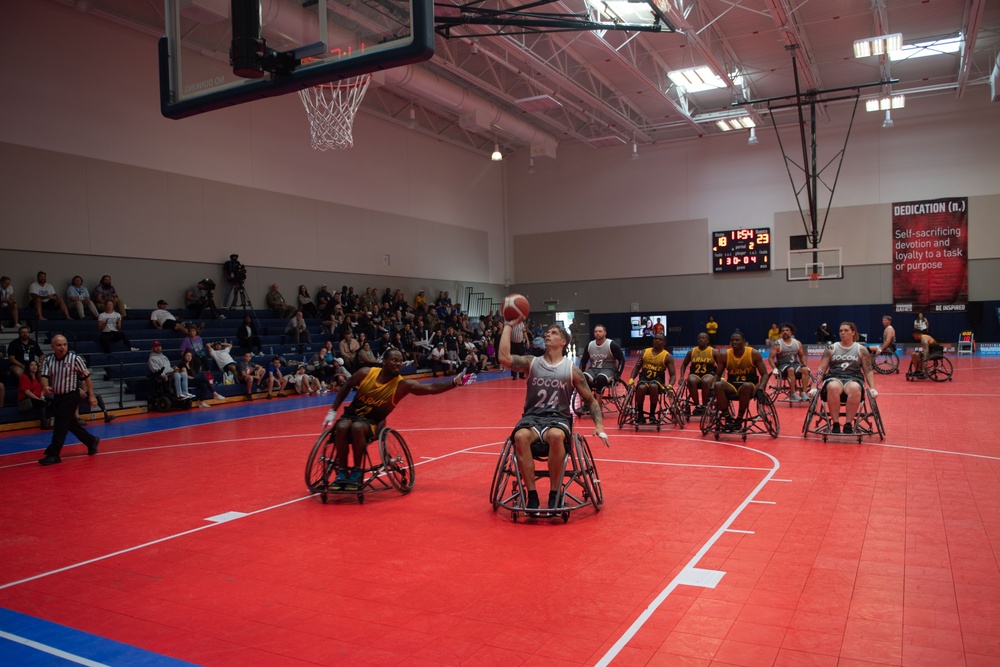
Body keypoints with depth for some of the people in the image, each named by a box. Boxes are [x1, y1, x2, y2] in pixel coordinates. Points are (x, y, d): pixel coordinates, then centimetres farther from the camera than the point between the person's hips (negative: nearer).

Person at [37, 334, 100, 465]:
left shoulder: (75, 358, -12)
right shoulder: (48, 359, 1)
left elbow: (86, 377, -8)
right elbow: (44, 376, -7)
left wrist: (91, 395, -9)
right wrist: (45, 386, -31)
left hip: (71, 396, -6)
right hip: (56, 396, 6)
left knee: (60, 425, -8)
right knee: (70, 424, 16)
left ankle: (53, 454, -2)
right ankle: (91, 441, 33)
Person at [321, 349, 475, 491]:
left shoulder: (402, 385, -14)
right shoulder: (366, 373, -9)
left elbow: (431, 388, -24)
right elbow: (346, 387, 9)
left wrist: (456, 381, -36)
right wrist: (332, 411, 6)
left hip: (372, 422, -1)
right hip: (351, 414, 2)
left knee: (358, 427, -35)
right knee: (342, 427, -33)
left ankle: (357, 472, -20)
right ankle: (342, 472, -18)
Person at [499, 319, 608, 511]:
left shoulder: (572, 369, 6)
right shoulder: (531, 362, 7)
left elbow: (590, 400, 11)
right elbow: (504, 358, -11)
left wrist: (599, 425, -5)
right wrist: (509, 326, -8)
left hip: (559, 418, -1)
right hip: (532, 417, 1)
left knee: (556, 436, -38)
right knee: (520, 437, -34)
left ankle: (554, 494, -21)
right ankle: (532, 495, -21)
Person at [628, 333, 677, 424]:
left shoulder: (667, 356, 3)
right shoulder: (644, 352, 11)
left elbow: (673, 374, 2)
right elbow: (637, 367, 15)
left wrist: (670, 385, -18)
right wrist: (631, 379, -3)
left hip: (658, 380, -2)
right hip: (644, 378, 2)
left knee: (653, 386, -39)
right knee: (641, 388, -35)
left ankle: (652, 415, -21)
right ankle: (639, 415, -15)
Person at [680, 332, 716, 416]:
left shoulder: (713, 352, 1)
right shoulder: (691, 351, 7)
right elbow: (684, 364, 16)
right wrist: (682, 377, 4)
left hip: (708, 374, -2)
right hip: (695, 374, 2)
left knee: (705, 381, -37)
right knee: (691, 381, -34)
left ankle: (704, 405, -17)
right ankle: (697, 405, -19)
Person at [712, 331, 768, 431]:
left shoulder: (754, 354, -7)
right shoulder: (725, 355, -2)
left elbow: (764, 374, -4)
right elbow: (718, 374, 6)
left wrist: (760, 388, -22)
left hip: (749, 384, -2)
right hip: (731, 385, 2)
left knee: (747, 386, -39)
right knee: (718, 385, -30)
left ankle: (739, 420, -23)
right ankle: (728, 419, -22)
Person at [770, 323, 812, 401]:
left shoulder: (797, 343, 11)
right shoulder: (777, 344, -1)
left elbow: (802, 356, 21)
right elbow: (771, 358, -3)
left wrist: (806, 366, 5)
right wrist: (775, 368, -19)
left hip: (795, 363, 4)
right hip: (783, 365, -4)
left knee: (805, 369, -28)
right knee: (791, 369, -37)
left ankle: (803, 393, -27)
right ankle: (793, 394, -36)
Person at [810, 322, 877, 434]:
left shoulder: (861, 349, 13)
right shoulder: (832, 349, 14)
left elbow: (868, 371, 13)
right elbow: (821, 370, 10)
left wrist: (872, 388, -1)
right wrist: (814, 387, 0)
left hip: (854, 378, 0)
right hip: (833, 378, 0)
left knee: (855, 389, -39)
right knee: (833, 388, -38)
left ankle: (848, 424, -27)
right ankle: (835, 424, -27)